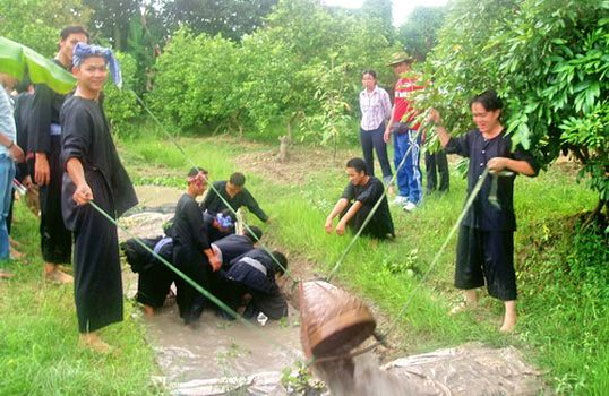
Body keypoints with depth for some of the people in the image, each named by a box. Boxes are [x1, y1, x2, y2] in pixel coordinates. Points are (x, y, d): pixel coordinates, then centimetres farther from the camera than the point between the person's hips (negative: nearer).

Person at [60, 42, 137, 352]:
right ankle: (87, 332, 3)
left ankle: (97, 310, 44)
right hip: (88, 193, -10)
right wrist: (81, 184, -52)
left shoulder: (93, 102, 8)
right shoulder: (78, 109, -21)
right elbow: (72, 154, -35)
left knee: (100, 254, 24)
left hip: (100, 188, 10)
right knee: (93, 257, -6)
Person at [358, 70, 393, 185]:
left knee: (382, 155, -9)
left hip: (378, 128, -5)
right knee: (367, 157, 10)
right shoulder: (362, 94, 9)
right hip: (364, 128, 5)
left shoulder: (382, 93, -7)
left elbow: (388, 112, 0)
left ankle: (388, 179, -4)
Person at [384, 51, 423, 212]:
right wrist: (389, 126, 21)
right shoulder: (399, 82, 18)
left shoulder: (417, 80, -8)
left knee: (411, 164, -7)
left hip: (410, 128, -9)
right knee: (398, 162, 13)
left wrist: (406, 122, -20)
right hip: (398, 128, 9)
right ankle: (403, 194, 23)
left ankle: (415, 199, -2)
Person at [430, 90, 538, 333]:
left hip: (498, 213, -6)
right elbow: (450, 146, 22)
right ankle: (469, 301, 35)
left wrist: (506, 161, -29)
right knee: (467, 256, 16)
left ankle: (510, 313, 11)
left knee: (499, 260, -1)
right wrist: (438, 124, 10)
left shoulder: (509, 140, -12)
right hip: (473, 210, 6)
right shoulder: (473, 137, 6)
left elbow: (532, 168, -15)